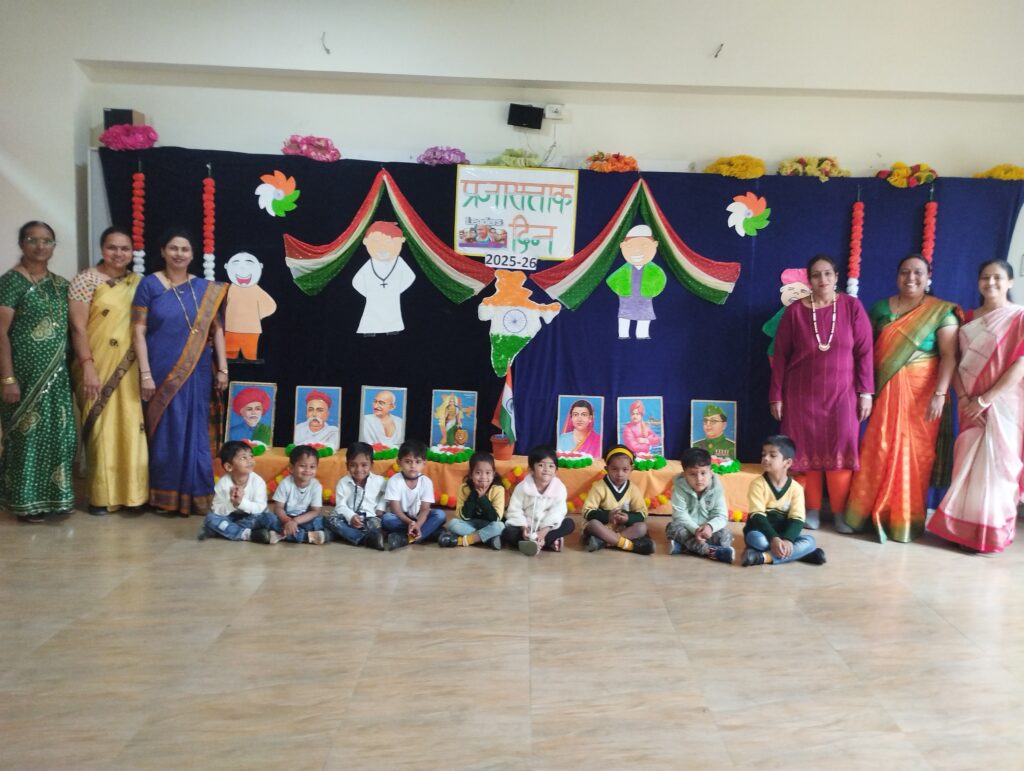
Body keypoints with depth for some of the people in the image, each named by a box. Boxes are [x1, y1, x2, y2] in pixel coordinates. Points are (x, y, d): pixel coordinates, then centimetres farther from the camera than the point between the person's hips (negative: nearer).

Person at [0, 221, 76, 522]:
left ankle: (54, 496, 21)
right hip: (25, 372, -6)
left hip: (57, 373, 6)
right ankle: (26, 502, 13)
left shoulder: (61, 284, 11)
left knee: (58, 434, 9)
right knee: (28, 433, 1)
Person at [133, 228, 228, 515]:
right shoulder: (149, 284, -1)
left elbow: (216, 329, 8)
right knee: (165, 432, 4)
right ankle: (163, 496, 16)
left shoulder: (205, 288, 7)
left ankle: (196, 495, 16)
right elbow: (138, 331, -5)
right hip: (161, 372, -2)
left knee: (195, 432, 7)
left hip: (197, 373, 2)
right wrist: (145, 373, -12)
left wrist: (222, 368, 1)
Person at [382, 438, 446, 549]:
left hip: (418, 519, 2)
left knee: (440, 515, -24)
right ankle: (427, 532, -28)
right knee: (387, 519, -34)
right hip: (400, 519, -2)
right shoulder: (394, 481, -15)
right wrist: (410, 523, -37)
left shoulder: (426, 482, -10)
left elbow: (425, 509, -14)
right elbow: (395, 509, -19)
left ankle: (404, 538, -32)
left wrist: (417, 524, -35)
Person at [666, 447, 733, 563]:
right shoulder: (680, 488, -16)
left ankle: (682, 546, -32)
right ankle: (710, 550, -38)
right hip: (688, 529, -1)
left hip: (708, 529, 1)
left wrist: (710, 526, -37)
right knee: (673, 527, -30)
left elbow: (721, 516, -14)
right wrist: (695, 530, -37)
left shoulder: (716, 488, -11)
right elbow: (680, 514, -21)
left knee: (726, 535, -26)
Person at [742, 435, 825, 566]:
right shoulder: (757, 484, -11)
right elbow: (757, 516, -19)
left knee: (809, 541, -24)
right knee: (756, 539, -36)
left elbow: (797, 519, -12)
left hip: (784, 534, 3)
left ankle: (764, 557, -32)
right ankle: (798, 553, -24)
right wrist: (773, 538, -34)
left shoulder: (796, 488, -5)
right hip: (762, 532, -3)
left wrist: (787, 539, -31)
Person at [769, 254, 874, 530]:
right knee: (806, 452, 5)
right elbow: (780, 356, 0)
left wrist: (865, 392, -5)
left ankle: (840, 511, 14)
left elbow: (864, 351, -1)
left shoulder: (852, 307, -2)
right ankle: (812, 509, 19)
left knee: (840, 453, 1)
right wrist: (776, 395, -1)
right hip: (802, 395, 0)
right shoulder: (795, 311, -2)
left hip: (841, 394, 0)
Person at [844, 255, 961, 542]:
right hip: (886, 391, 2)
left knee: (915, 453, 2)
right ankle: (865, 514, 13)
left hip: (921, 392, -2)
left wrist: (940, 394, -17)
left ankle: (906, 520, 13)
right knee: (877, 452, 3)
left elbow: (949, 356, -7)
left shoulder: (941, 311, -1)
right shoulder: (880, 308, 8)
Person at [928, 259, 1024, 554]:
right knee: (968, 465, 7)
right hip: (971, 405, 4)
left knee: (996, 464, -1)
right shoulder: (968, 319, 12)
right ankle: (963, 527, 16)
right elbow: (955, 361, 7)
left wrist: (986, 398, -16)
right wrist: (963, 397, -8)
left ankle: (992, 533, 9)